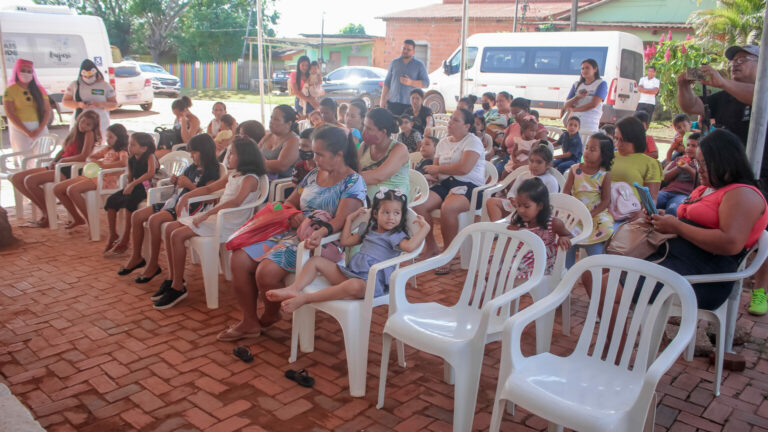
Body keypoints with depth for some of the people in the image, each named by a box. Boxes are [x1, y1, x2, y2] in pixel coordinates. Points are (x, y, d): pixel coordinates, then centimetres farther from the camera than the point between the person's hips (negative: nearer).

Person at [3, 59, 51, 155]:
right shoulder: (10, 90, 1)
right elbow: (10, 114, -6)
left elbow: (47, 110, 5)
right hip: (20, 129, -3)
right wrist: (27, 132, -13)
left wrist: (40, 129, -9)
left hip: (40, 128, 3)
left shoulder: (39, 89, 10)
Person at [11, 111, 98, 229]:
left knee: (30, 180, -25)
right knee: (16, 179, 3)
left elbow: (83, 157, -17)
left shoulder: (89, 134, -7)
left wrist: (62, 160, -6)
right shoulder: (75, 133, 17)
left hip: (70, 170, -9)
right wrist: (54, 162, 4)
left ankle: (48, 215, -8)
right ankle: (44, 210, 3)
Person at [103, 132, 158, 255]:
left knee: (129, 201, -32)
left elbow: (151, 173, -27)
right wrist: (128, 186, -2)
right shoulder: (131, 160, 12)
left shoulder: (150, 157, -9)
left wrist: (133, 184, -25)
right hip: (134, 188, 8)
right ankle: (112, 236, 4)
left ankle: (124, 240, -23)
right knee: (111, 200, -8)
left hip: (147, 187, -8)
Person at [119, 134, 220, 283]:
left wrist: (190, 185, -19)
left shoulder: (211, 172, -8)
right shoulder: (192, 167, 18)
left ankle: (153, 264, -15)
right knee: (137, 216, 3)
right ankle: (136, 257, 15)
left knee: (154, 219, -30)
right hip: (174, 201, 10)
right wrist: (175, 180, 9)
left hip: (188, 208, -10)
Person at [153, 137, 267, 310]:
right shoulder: (233, 176, 17)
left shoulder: (250, 178, -13)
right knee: (170, 228, 5)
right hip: (215, 216, 10)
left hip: (228, 223, -10)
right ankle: (173, 278, 11)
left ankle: (178, 287, -10)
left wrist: (206, 214, -32)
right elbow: (209, 188, 28)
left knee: (177, 235, -19)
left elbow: (236, 201, -29)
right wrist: (186, 196, 15)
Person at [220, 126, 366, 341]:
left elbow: (341, 220, -19)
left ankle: (271, 315, 6)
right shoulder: (314, 174, 16)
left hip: (319, 242, -8)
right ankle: (250, 322, 2)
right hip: (291, 233, 8)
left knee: (267, 271, -28)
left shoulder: (354, 182, -6)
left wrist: (321, 232, -40)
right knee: (240, 258, -9)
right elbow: (290, 203, 22)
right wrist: (292, 215, -3)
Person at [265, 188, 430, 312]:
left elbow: (410, 246, -22)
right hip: (348, 272, 8)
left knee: (354, 285, -43)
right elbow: (345, 241, 27)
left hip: (371, 282, -8)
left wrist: (424, 228, -19)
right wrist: (350, 219, 29)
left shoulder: (396, 236, 0)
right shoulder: (370, 230, 22)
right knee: (316, 260, 5)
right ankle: (293, 289, -16)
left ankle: (304, 298, -40)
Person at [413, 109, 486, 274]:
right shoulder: (443, 142, 20)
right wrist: (432, 172, -7)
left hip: (468, 186, -7)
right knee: (418, 204, -19)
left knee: (448, 207, -37)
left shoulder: (473, 141, -3)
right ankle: (431, 247, -3)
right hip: (445, 184, 7)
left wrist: (438, 169, -8)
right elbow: (435, 169, 19)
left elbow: (464, 168, -19)